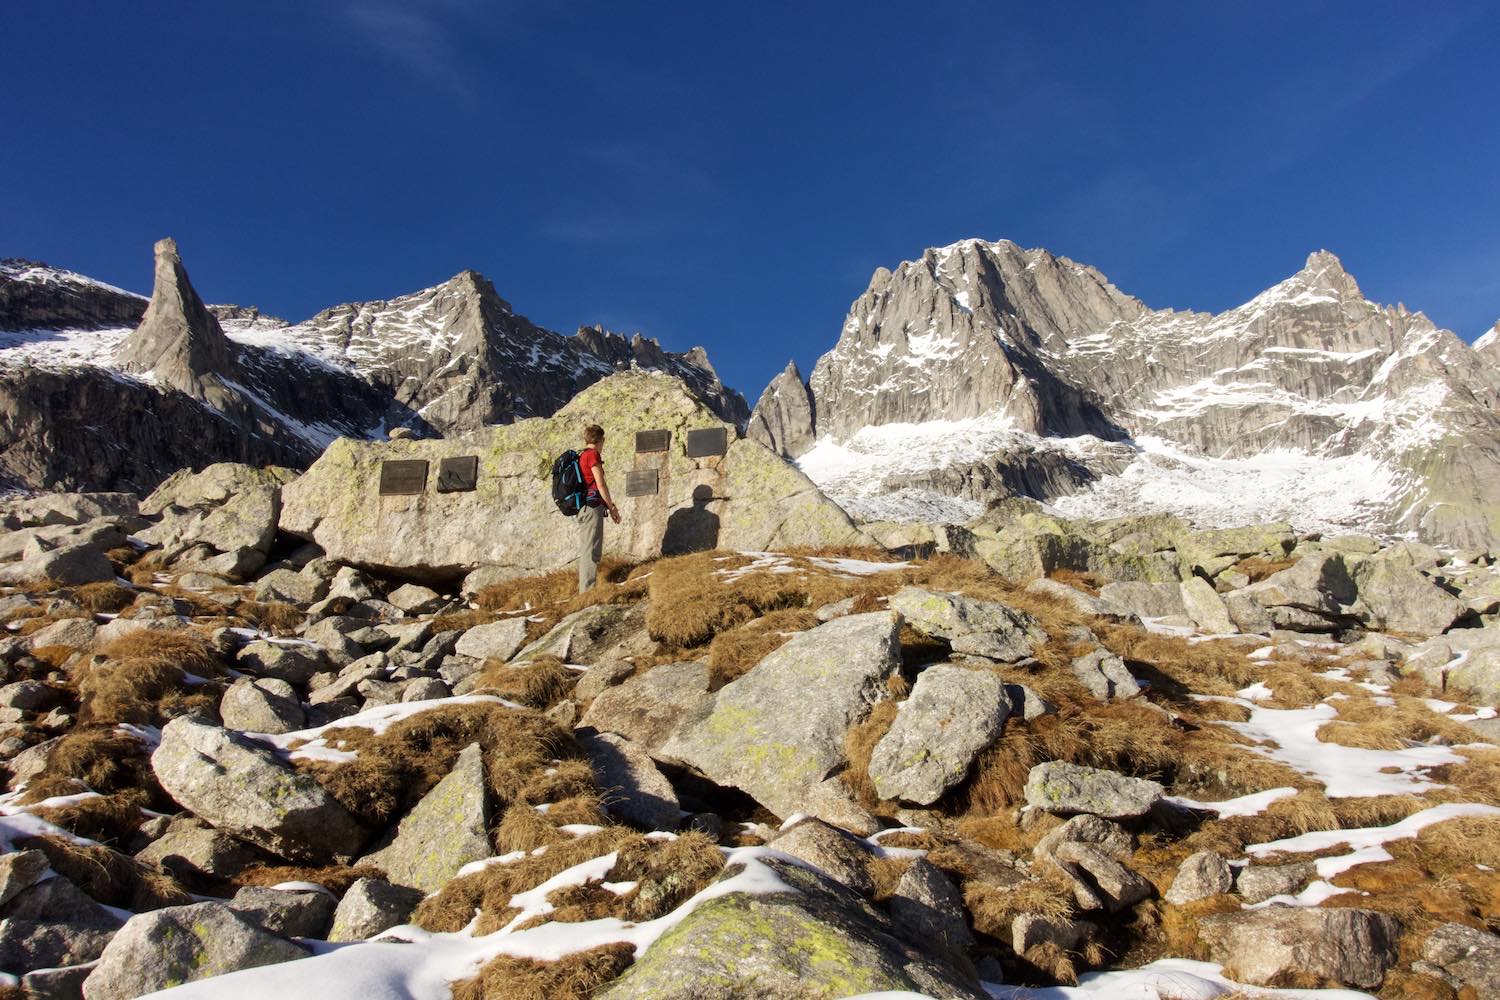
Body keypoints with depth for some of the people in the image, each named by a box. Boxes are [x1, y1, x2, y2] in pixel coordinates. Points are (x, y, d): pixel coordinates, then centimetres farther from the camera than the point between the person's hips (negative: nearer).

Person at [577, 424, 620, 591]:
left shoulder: (581, 456, 19)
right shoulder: (593, 455, -8)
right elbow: (601, 485, -13)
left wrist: (608, 505, 22)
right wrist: (612, 507, -5)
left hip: (581, 507, 9)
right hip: (592, 505, -9)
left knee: (585, 551, 12)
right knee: (592, 551, -10)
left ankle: (584, 590, 14)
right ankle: (589, 590, -13)